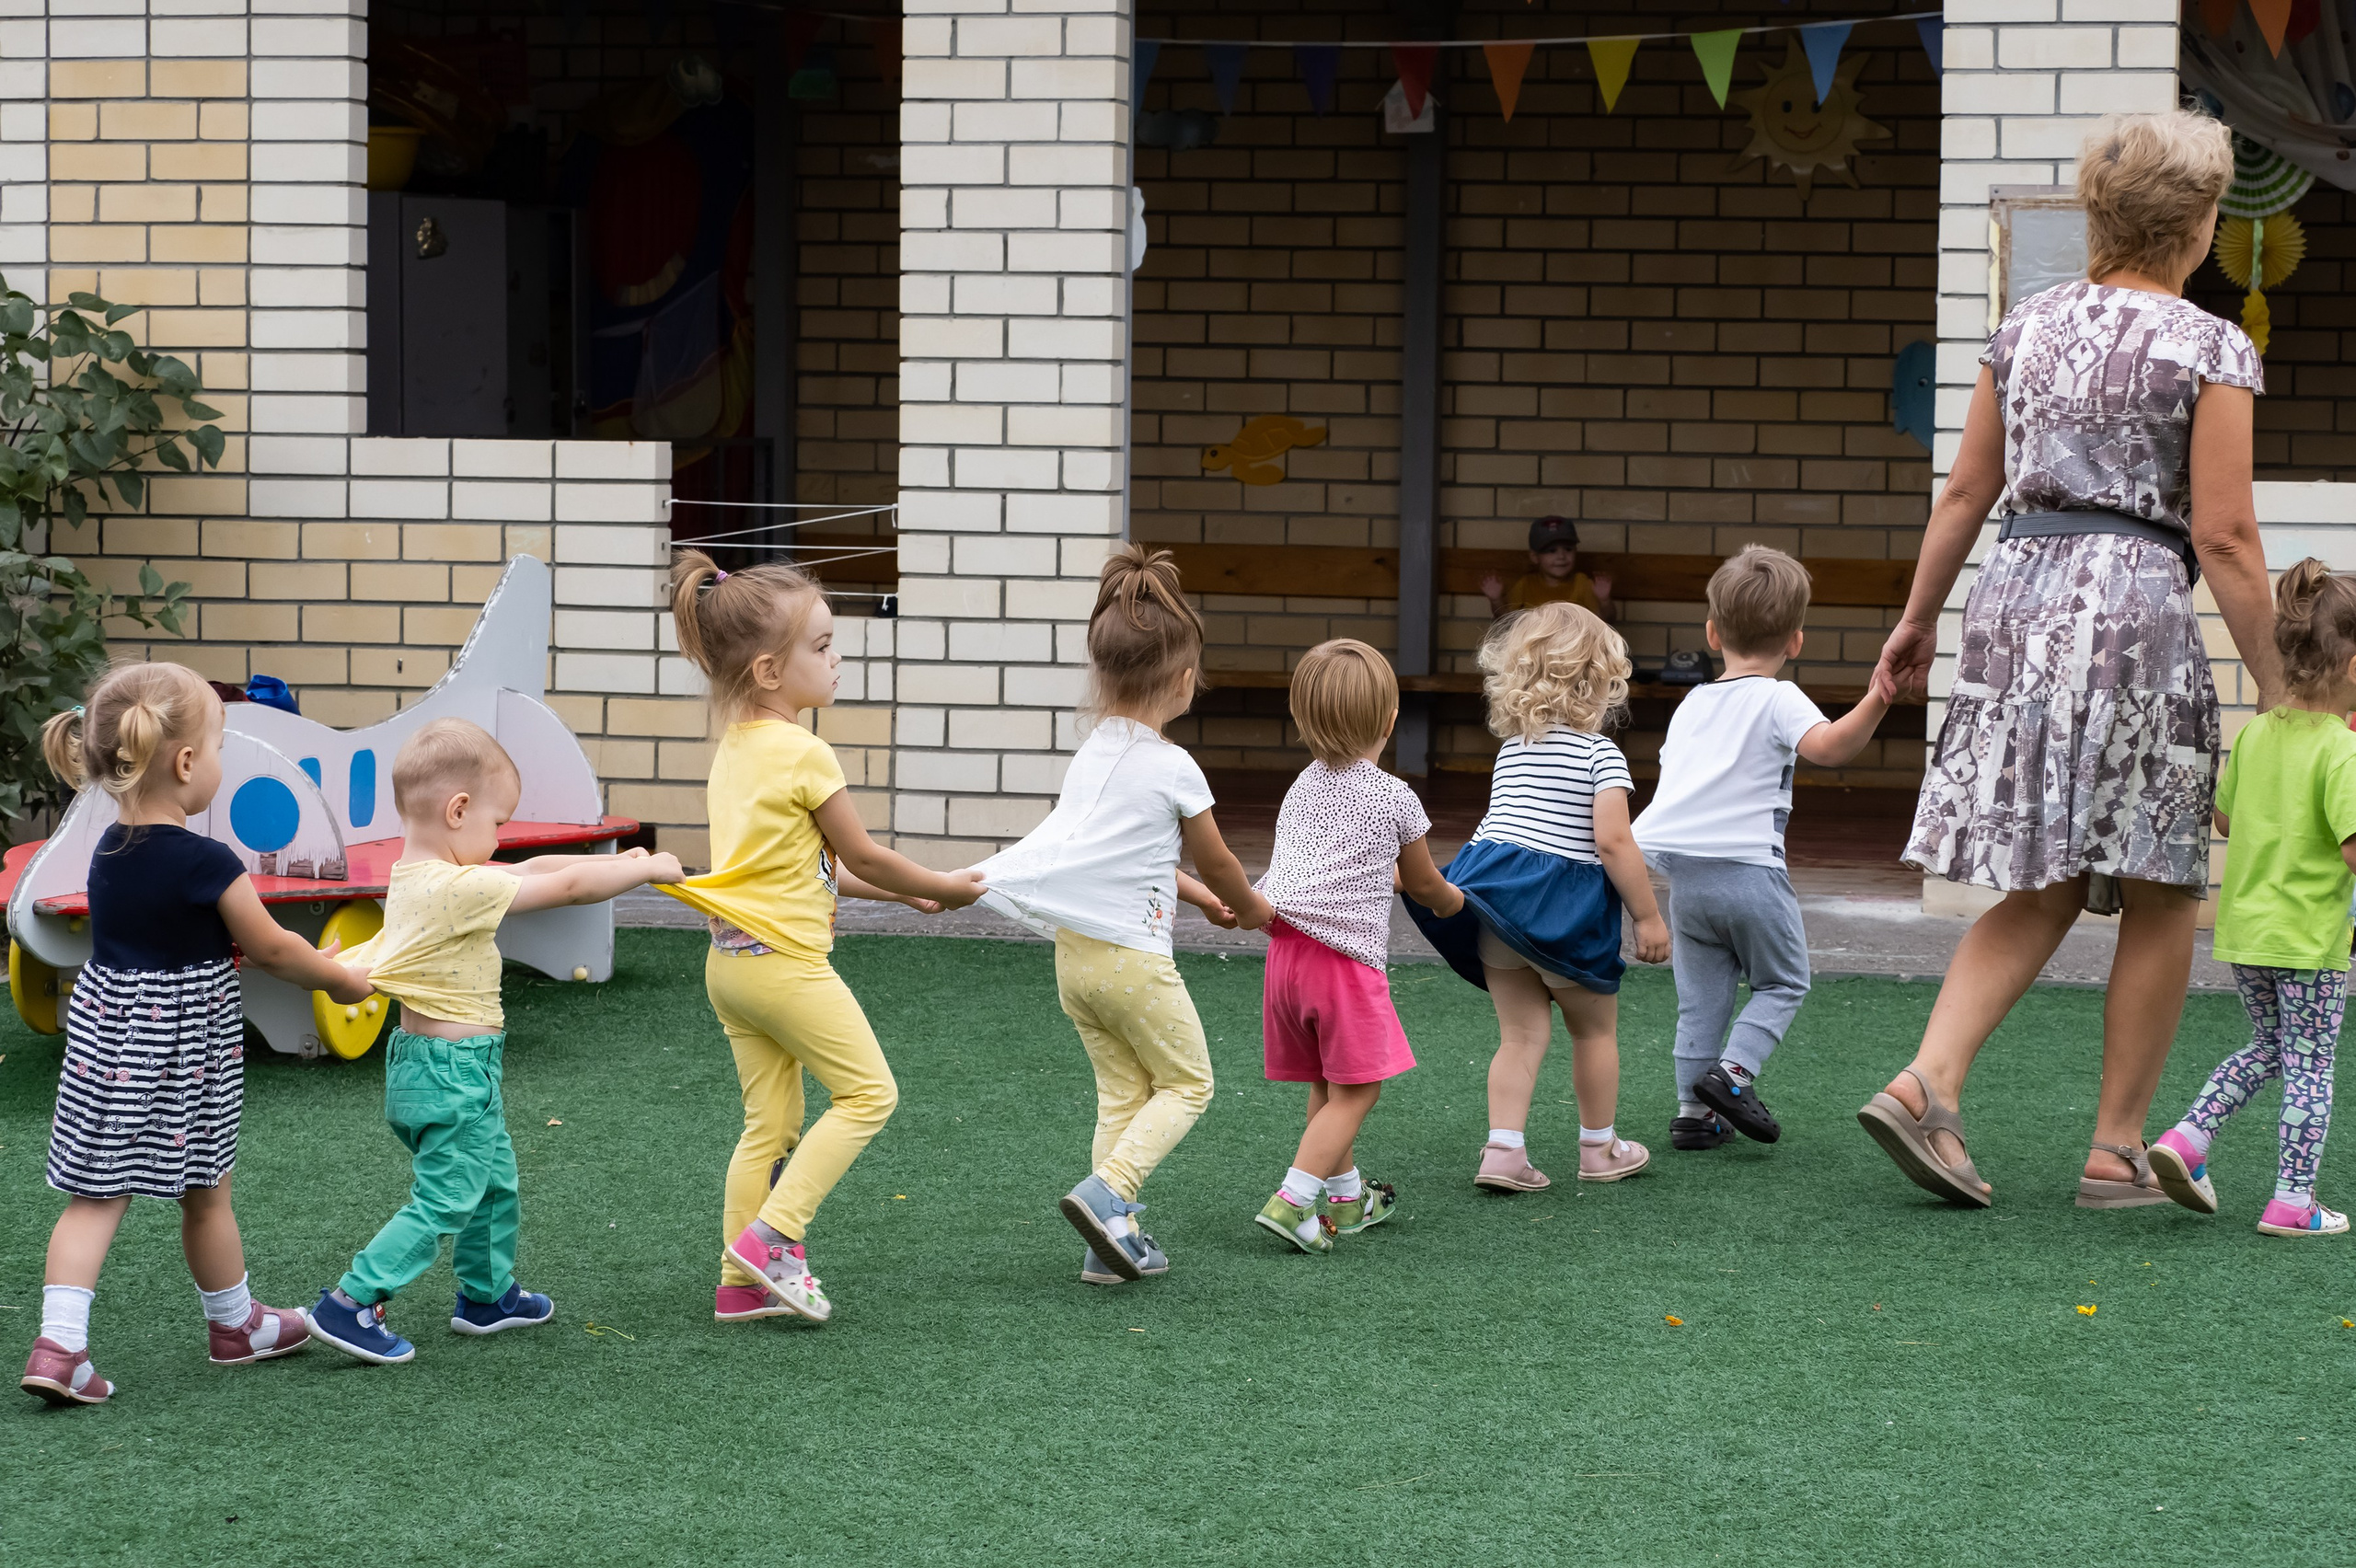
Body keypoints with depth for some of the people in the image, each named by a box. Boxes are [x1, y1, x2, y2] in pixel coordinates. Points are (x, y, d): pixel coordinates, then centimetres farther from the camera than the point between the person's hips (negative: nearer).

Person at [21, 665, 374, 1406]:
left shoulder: (108, 851, 3)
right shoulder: (206, 864, -19)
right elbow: (269, 948, -9)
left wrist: (305, 962, 21)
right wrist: (340, 979, 10)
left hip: (105, 1032, 5)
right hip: (181, 1049, -5)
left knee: (95, 1195, 4)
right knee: (205, 1194, 13)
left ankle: (58, 1344, -8)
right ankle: (235, 1323, 33)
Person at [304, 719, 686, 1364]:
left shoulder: (413, 876, 5)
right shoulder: (459, 889, -24)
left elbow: (529, 871, 12)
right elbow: (565, 886, -18)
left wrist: (617, 863, 8)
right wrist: (647, 870, -6)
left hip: (423, 1063, 10)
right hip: (455, 1071, -10)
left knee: (495, 1185, 24)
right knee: (443, 1203, -2)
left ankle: (487, 1295, 38)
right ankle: (350, 1304, -3)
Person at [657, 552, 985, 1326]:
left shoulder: (732, 750, 13)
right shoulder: (804, 754, -15)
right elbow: (862, 857, -6)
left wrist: (902, 894, 21)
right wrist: (945, 887, 9)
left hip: (731, 962, 9)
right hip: (785, 961, -9)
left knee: (771, 1122, 13)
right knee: (868, 1091, 1)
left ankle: (741, 1282, 14)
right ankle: (771, 1235, -5)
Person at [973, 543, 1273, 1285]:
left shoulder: (1093, 752, 5)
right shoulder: (1173, 769, -15)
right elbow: (1216, 863, 0)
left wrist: (1202, 899, 26)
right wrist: (1252, 911, 20)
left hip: (1074, 949, 7)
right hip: (1132, 955, -7)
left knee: (1121, 1092, 15)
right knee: (1187, 1083, 9)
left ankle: (1114, 1240, 12)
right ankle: (1106, 1192, -9)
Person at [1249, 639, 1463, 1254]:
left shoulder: (1303, 788, 14)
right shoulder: (1395, 799, -2)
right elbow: (1423, 885, 14)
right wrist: (1453, 900, 36)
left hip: (1285, 946, 7)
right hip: (1346, 956, -7)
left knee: (1328, 1084, 18)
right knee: (1355, 1089, -3)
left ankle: (1347, 1196, 28)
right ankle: (1292, 1202, -14)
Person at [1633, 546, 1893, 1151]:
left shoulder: (1691, 705, 16)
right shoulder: (1777, 700, -4)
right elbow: (1826, 745, -23)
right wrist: (1875, 705, -36)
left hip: (1681, 871, 6)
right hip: (1748, 867, -6)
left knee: (1701, 994, 13)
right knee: (1783, 982, 11)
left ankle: (1694, 1108, 9)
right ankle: (1734, 1070, -7)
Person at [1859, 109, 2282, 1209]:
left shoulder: (2026, 328, 11)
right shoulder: (2210, 349, -5)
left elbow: (1966, 490, 13)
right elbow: (2223, 538, -9)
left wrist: (1917, 617, 23)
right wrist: (2275, 686, -4)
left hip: (2017, 594, 6)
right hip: (2137, 604, -6)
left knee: (2040, 892, 12)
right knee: (2160, 895, 7)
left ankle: (1925, 1084, -6)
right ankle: (2117, 1151, 9)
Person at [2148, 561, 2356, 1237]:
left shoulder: (2255, 736, 3)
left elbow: (2225, 820, 13)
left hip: (2244, 925, 6)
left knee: (2267, 1049, 22)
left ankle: (2187, 1138, 9)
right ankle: (2292, 1201, 7)